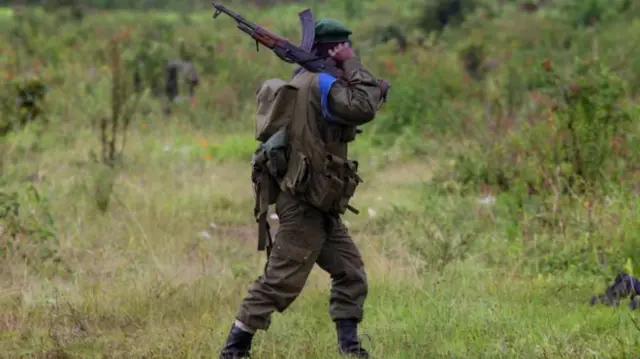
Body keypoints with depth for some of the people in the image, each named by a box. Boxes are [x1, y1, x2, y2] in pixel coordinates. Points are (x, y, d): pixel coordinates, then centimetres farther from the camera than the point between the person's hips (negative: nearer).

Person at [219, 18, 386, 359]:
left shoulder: (303, 80, 12)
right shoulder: (321, 83, -17)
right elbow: (364, 108, -28)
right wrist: (352, 64, -17)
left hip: (317, 206, 10)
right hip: (304, 206, -10)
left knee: (351, 273, 10)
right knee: (279, 282, -7)